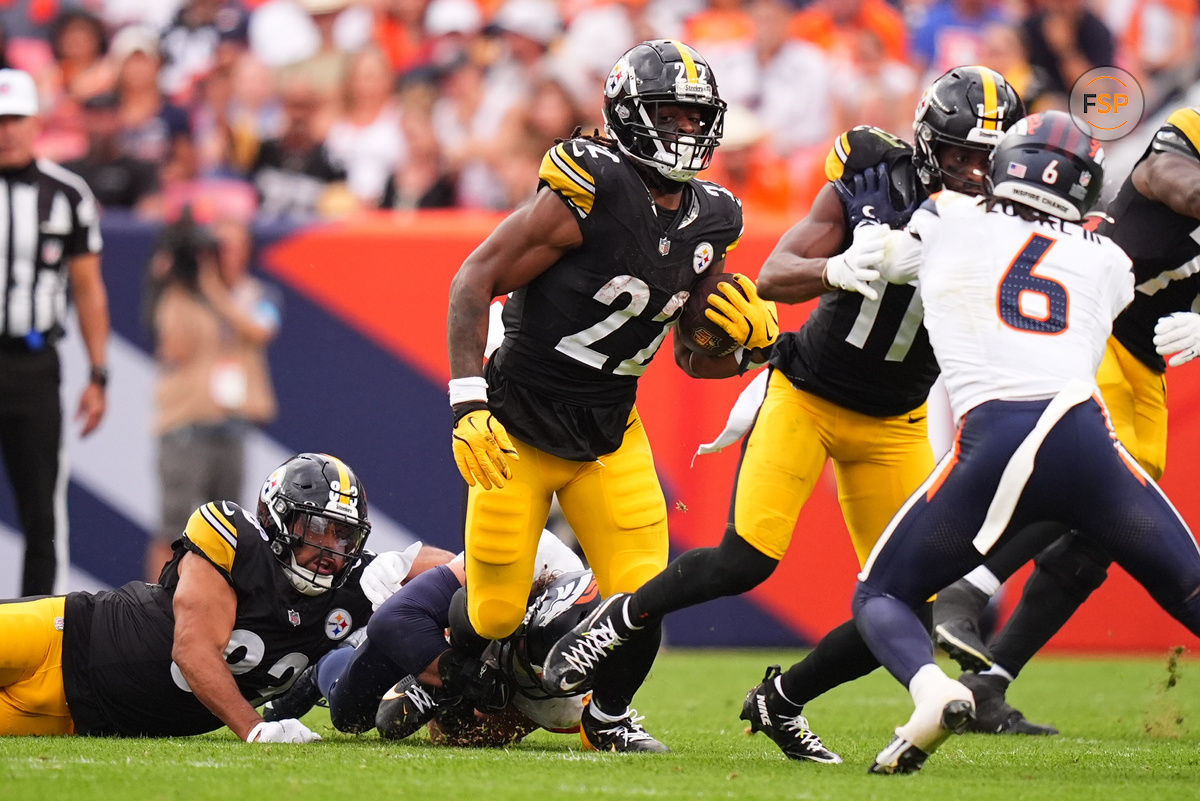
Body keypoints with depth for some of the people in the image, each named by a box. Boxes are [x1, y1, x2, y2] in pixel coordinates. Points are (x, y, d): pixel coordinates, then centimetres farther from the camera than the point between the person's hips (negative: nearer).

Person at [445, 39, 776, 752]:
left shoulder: (708, 223, 2)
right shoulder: (590, 193, -20)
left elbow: (694, 359, 13)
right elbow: (475, 281, -18)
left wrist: (747, 340, -10)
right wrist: (468, 404, -22)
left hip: (609, 431, 5)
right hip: (519, 425, -5)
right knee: (496, 613, -2)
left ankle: (608, 715, 21)